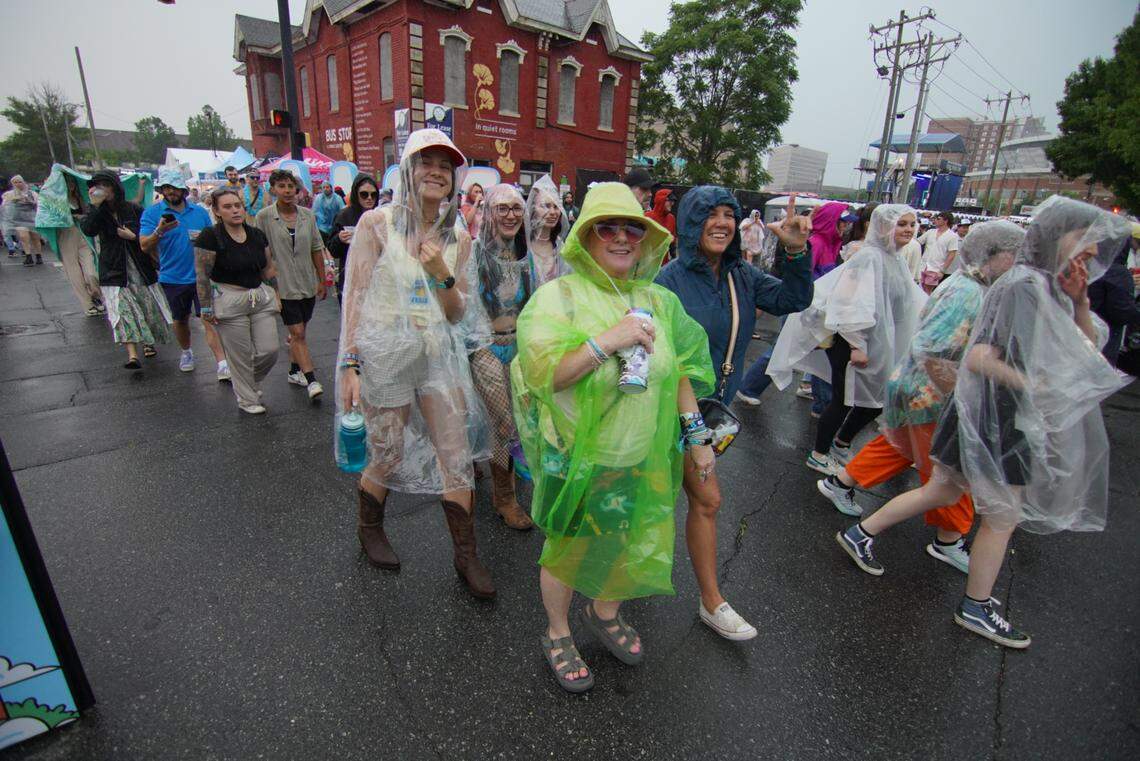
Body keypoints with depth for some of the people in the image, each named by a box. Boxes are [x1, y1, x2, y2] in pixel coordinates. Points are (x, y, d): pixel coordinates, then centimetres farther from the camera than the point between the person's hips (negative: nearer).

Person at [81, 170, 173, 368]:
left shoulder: (133, 208, 1)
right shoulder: (97, 212, 1)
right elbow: (87, 230, -17)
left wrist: (133, 236, -11)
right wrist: (95, 205, -20)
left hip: (140, 269, 1)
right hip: (114, 271, -1)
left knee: (148, 307, 10)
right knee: (122, 310, -14)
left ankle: (148, 341, 36)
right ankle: (132, 355, -22)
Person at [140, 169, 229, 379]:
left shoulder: (200, 212, 3)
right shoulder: (152, 213, -2)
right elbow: (144, 247, -10)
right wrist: (159, 231, -30)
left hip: (201, 276, -1)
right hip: (173, 278, 1)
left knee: (209, 319, -10)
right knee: (180, 320, 18)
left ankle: (222, 365, -13)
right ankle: (186, 352, 40)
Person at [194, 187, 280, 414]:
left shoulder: (257, 234, 7)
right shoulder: (210, 236, -9)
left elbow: (268, 269, 15)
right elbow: (202, 275, -9)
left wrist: (276, 294, 13)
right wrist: (206, 308, -11)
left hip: (261, 298, 5)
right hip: (229, 303, -5)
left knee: (269, 350, 2)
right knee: (240, 356, 3)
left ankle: (250, 383, 32)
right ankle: (247, 400, 21)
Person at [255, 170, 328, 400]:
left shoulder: (308, 215, 3)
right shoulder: (264, 217, -5)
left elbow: (317, 249, 8)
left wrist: (322, 281, 8)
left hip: (308, 284, 4)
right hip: (284, 285, -4)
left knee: (298, 331, 14)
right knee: (298, 333, -6)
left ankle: (294, 371, 29)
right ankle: (311, 380, -6)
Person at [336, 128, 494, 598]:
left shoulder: (458, 237, 6)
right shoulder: (377, 223, -6)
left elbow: (457, 313, 6)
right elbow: (354, 297, -7)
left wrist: (443, 273, -12)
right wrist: (350, 364, -14)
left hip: (439, 353, 4)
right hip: (385, 353, -3)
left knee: (457, 455, 3)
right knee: (388, 458, 10)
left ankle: (466, 555, 19)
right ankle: (369, 528, 42)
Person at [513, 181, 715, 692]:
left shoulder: (659, 301, 2)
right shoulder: (558, 296, -15)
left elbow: (680, 372, 8)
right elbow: (540, 372, -25)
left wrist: (697, 435, 8)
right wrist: (607, 340, -31)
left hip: (645, 458, 5)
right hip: (577, 459, -5)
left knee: (630, 541, 21)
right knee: (569, 549, 16)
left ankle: (605, 614, 53)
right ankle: (558, 634, 45)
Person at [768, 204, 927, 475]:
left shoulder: (895, 260, 12)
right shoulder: (870, 257, -18)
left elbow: (909, 304, 22)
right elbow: (856, 305, -24)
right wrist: (856, 346, -26)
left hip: (878, 346, 9)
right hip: (851, 343, -9)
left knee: (874, 401, 16)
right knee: (843, 401, 2)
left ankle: (841, 444, 36)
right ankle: (818, 455, 19)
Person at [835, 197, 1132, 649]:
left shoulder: (1050, 287, 11)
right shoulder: (1023, 285, -19)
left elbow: (1087, 351, 16)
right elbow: (979, 358, -28)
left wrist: (1080, 303, 2)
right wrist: (1040, 388, -22)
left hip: (1013, 419, 9)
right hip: (995, 416, -9)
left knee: (944, 491, 18)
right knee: (1004, 516, 6)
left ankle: (860, 534, 28)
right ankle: (976, 607, 24)